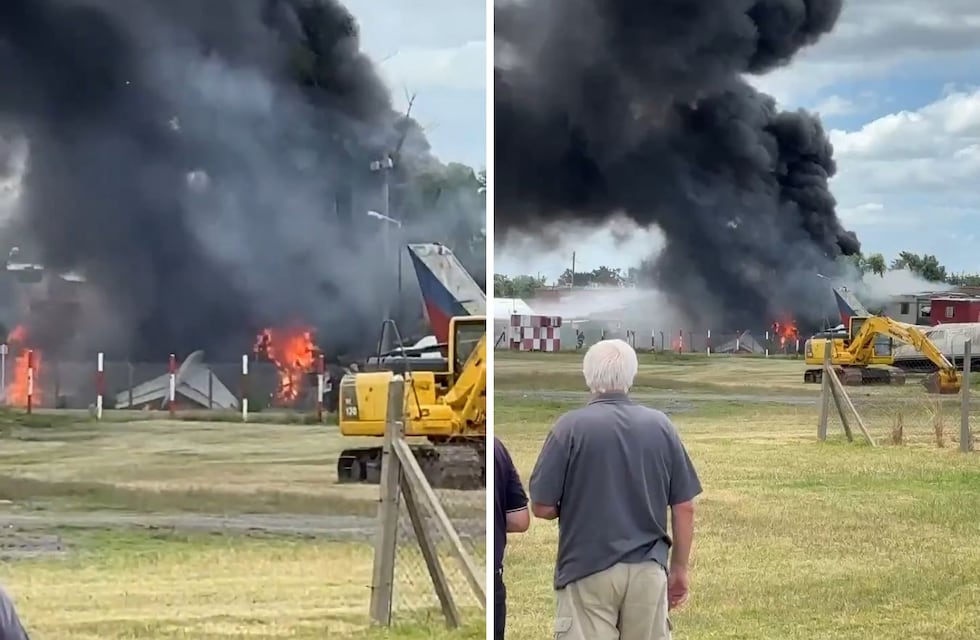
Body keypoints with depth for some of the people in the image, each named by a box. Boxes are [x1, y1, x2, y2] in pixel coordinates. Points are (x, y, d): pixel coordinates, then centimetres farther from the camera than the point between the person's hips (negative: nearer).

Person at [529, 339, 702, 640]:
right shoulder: (661, 426, 2)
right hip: (648, 570, 3)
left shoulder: (571, 427, -8)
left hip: (588, 572, -3)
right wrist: (679, 569, 14)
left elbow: (543, 507, -6)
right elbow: (684, 508, 4)